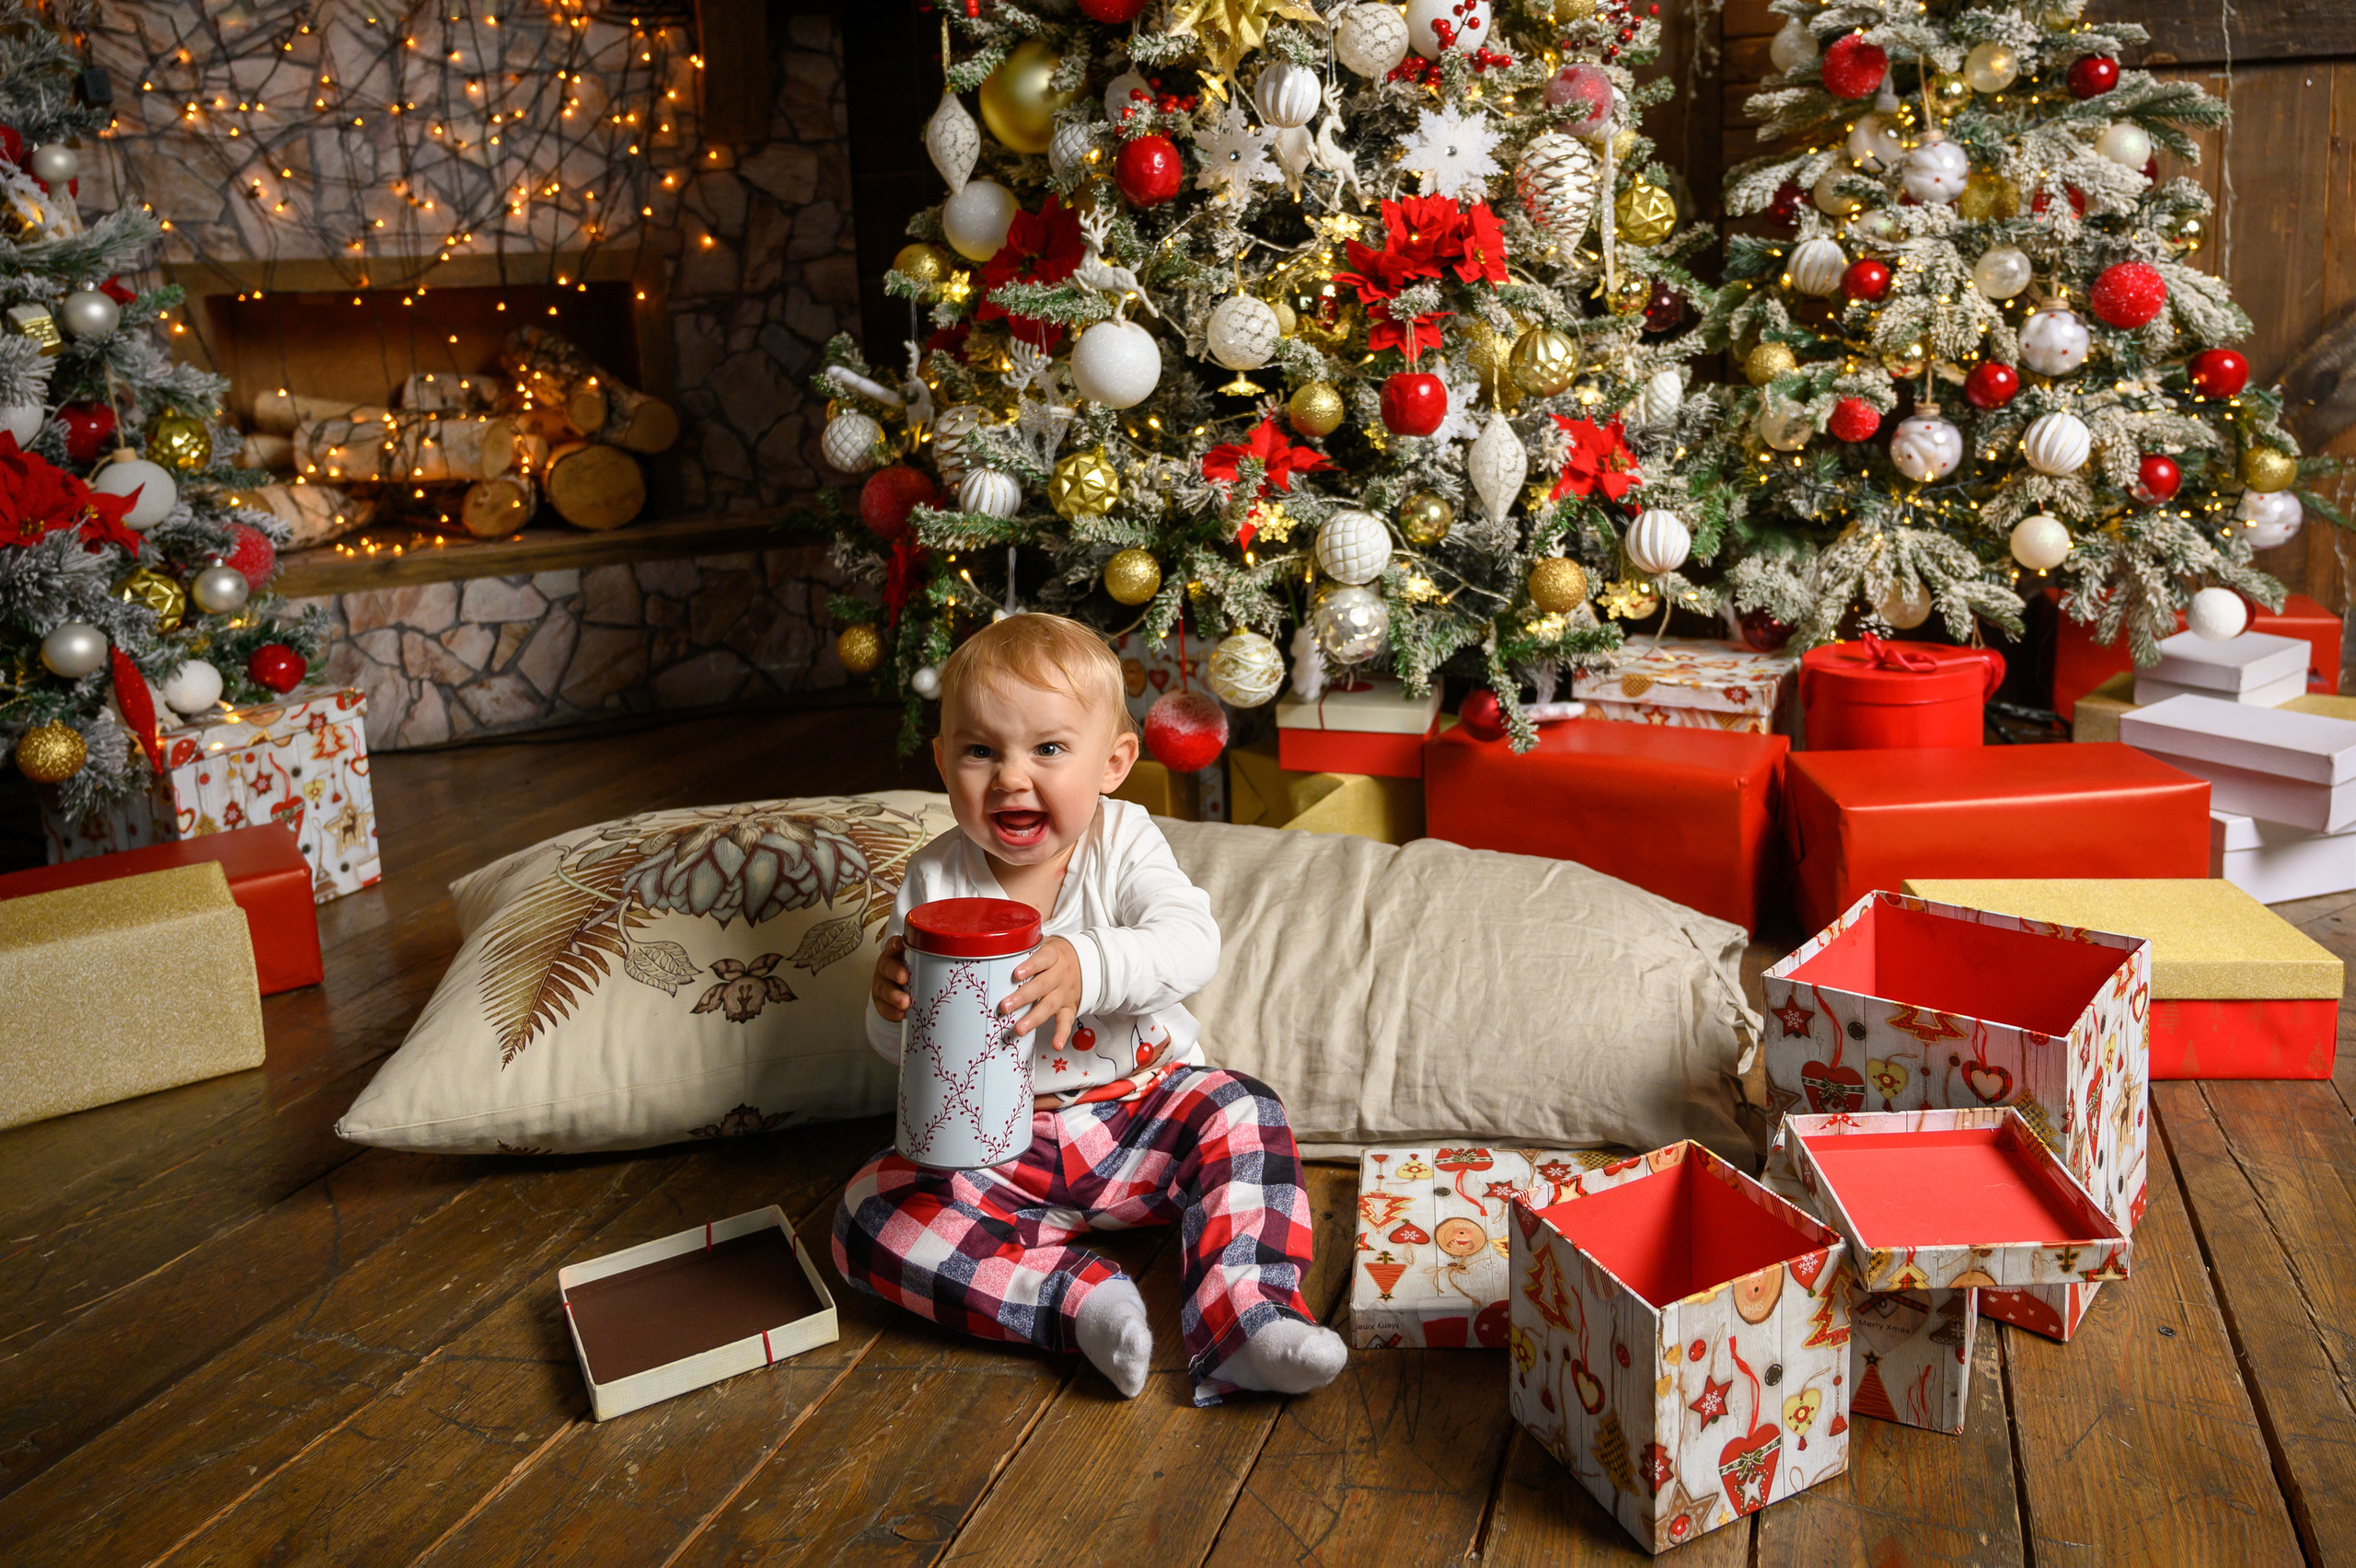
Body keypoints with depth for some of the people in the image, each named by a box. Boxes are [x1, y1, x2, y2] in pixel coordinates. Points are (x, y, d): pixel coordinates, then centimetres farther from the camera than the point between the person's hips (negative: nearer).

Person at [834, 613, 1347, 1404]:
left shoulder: (1124, 842, -7)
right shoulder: (936, 879, -5)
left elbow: (1193, 945, -25)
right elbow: (894, 1043, -2)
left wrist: (1087, 965, -44)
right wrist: (894, 1002, -27)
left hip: (1140, 1113, 0)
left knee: (1242, 1113, -25)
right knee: (870, 1211, -21)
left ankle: (1247, 1320, -31)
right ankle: (1078, 1298, -30)